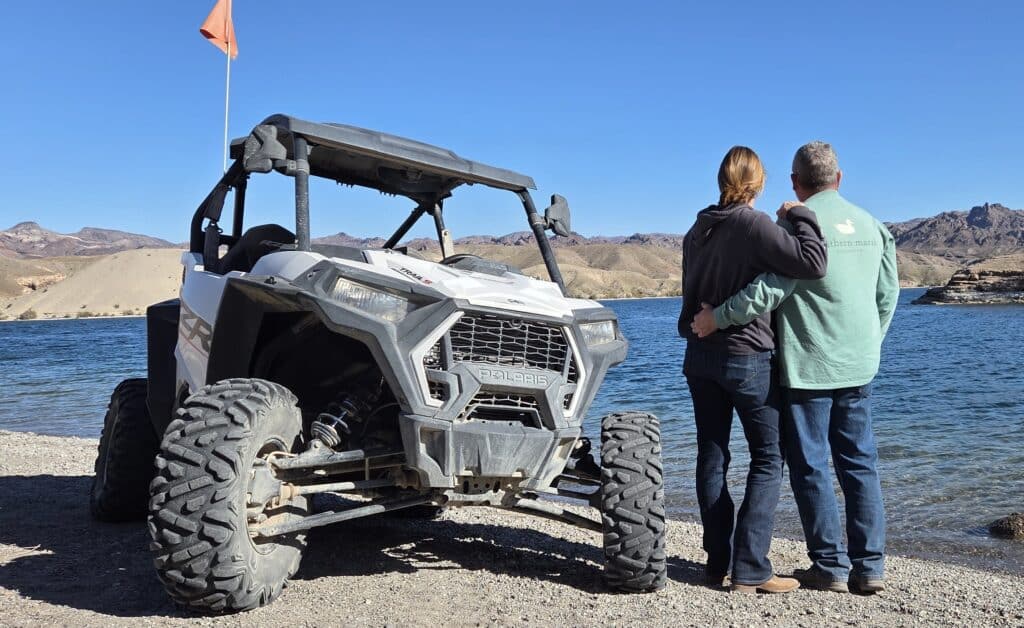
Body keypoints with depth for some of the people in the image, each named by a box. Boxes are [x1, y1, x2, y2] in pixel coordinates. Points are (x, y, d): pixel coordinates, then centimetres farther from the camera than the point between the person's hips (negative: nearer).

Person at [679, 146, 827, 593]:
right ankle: (749, 570, -2)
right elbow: (813, 264, -21)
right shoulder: (754, 225, -13)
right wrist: (801, 215, -7)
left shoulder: (697, 231, 10)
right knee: (768, 458, 2)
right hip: (747, 357, -7)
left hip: (700, 356, 7)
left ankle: (718, 562, 16)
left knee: (712, 457, 10)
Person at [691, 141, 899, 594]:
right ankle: (869, 566, 14)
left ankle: (830, 566, 9)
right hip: (859, 368, 6)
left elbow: (770, 289, -21)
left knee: (810, 466, 3)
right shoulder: (870, 224, 10)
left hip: (808, 367, -6)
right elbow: (887, 296, 14)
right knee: (860, 463, 11)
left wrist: (717, 317, -12)